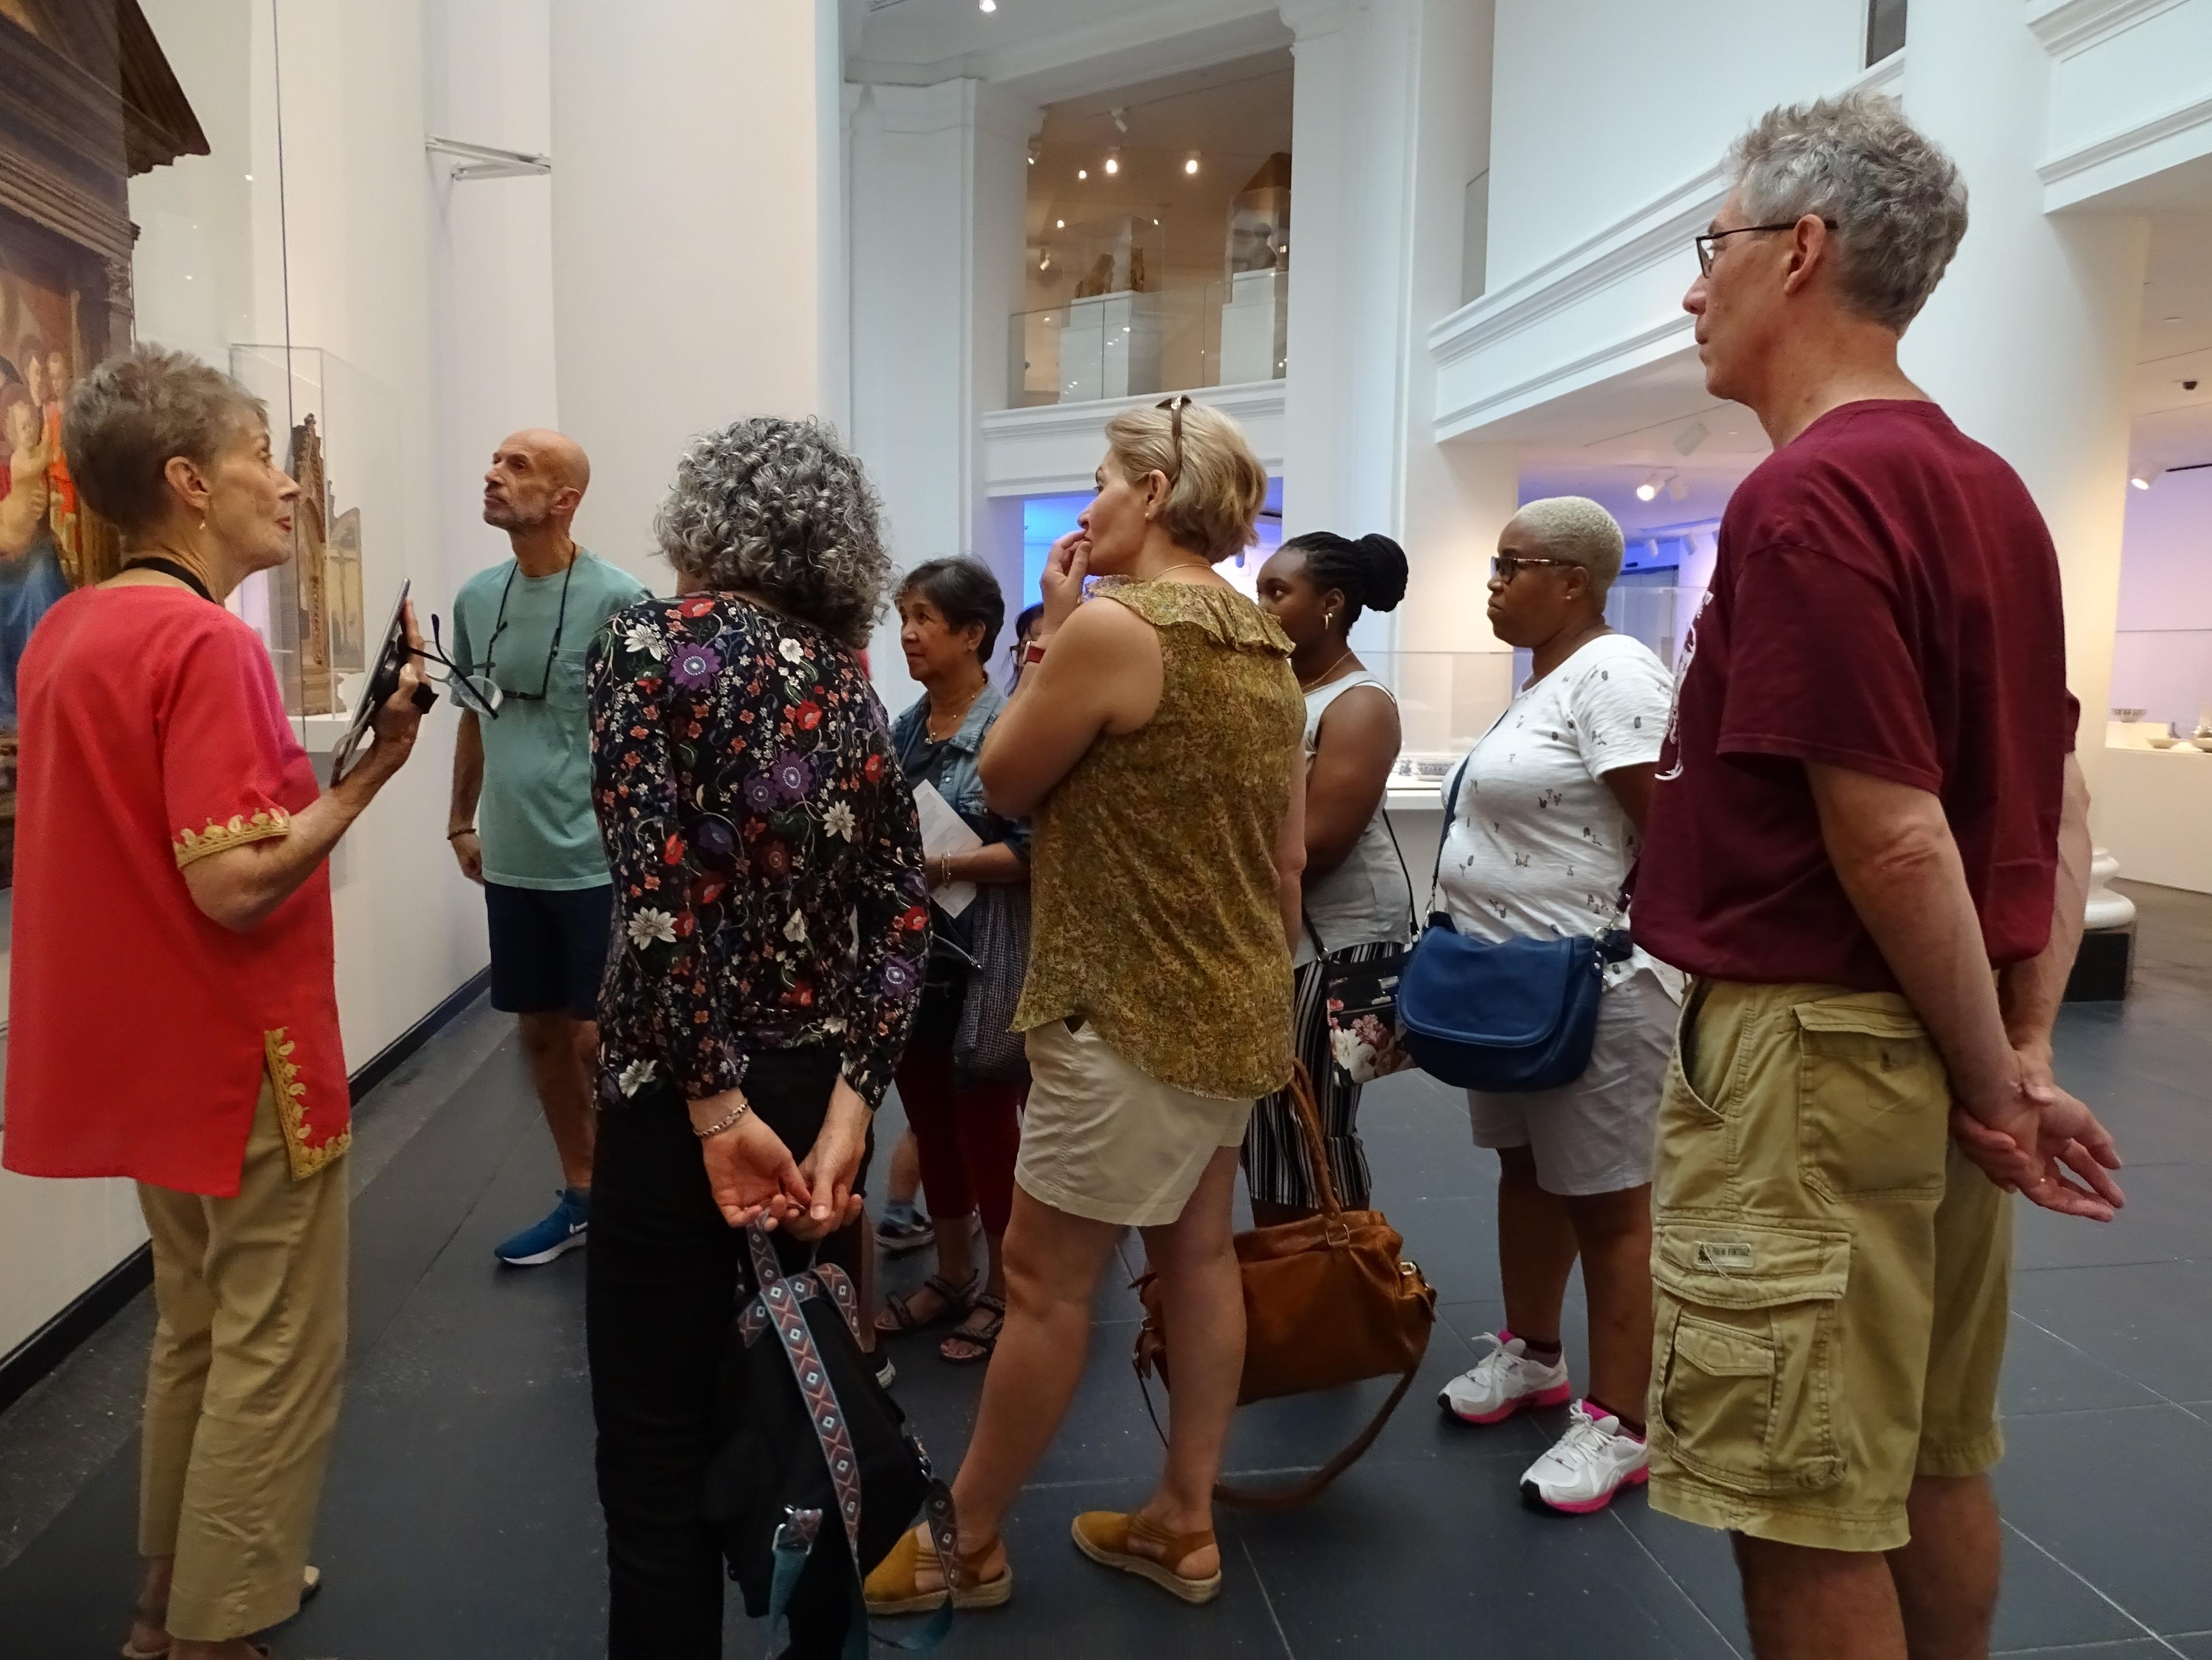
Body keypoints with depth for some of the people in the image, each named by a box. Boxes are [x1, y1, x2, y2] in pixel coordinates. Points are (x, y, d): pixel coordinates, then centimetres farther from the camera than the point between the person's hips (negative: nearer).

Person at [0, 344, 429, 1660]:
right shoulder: (208, 643, -21)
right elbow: (236, 883, -26)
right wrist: (369, 773, -17)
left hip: (149, 1048, 10)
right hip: (242, 1054, -10)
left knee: (199, 1330, 23)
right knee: (278, 1353, 5)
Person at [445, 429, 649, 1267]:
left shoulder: (618, 598, -12)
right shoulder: (476, 597, 7)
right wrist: (461, 822, 20)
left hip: (596, 861, -6)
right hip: (511, 862, 6)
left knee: (597, 1037, 1)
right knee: (540, 1030, 14)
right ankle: (580, 1192, 30)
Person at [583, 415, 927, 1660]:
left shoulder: (653, 637, -8)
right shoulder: (847, 677, 7)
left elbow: (657, 884, -19)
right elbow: (905, 911, -1)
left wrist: (715, 1104, -17)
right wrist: (848, 1108, -5)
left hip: (685, 1093, -5)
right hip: (826, 1084, 6)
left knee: (660, 1443, 8)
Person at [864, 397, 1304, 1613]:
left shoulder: (1112, 627, -18)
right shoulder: (1266, 642, 8)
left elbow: (1005, 785, -6)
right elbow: (1290, 852, 11)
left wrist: (1048, 630, -2)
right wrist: (1261, 978, 19)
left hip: (1130, 1017, -9)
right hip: (1232, 1007, 9)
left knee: (1043, 1281, 4)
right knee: (1197, 1254, 16)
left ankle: (966, 1545, 20)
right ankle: (1183, 1525, 29)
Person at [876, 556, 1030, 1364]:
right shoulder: (904, 728, 7)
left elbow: (1033, 851, -19)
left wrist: (937, 867, -19)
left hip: (981, 960, -7)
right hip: (911, 956, 7)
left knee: (986, 1126, 8)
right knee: (930, 1122, 17)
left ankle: (1002, 1288, 27)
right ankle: (951, 1274, 35)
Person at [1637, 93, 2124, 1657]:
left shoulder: (1805, 496, -18)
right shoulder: (1988, 484, 11)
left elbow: (1894, 841, -21)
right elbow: (2061, 801, 12)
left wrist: (1992, 1083, -8)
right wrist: (2024, 1056, 10)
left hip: (1818, 1050, -9)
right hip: (1944, 1052, 9)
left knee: (1810, 1512, 5)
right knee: (1936, 1464, 21)